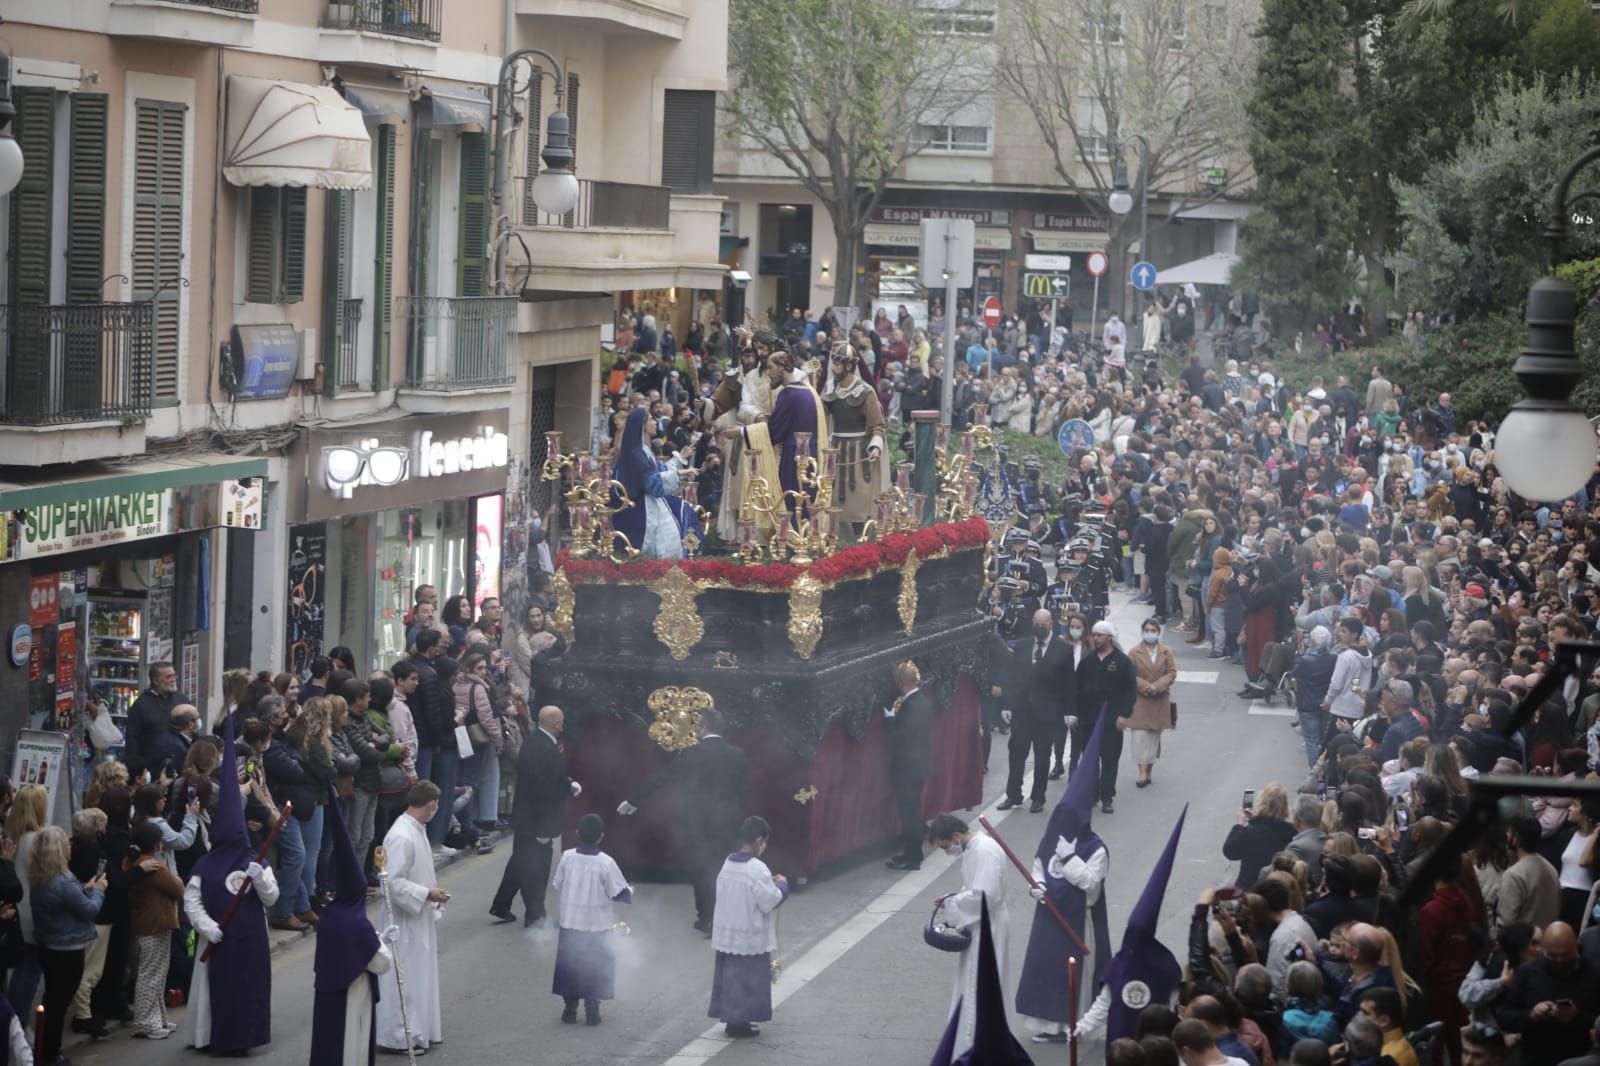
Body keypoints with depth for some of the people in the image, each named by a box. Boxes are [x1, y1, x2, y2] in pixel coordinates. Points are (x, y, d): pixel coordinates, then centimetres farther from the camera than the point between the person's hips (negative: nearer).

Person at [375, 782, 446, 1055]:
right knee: (403, 979, -1)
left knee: (420, 975, 17)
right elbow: (394, 883, -27)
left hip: (420, 919, 10)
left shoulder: (416, 830, 6)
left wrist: (432, 892, 14)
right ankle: (398, 1037, 7)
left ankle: (419, 1031, 27)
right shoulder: (401, 837, -24)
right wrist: (427, 895, -20)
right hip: (404, 921, -10)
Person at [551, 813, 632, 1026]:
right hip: (597, 926, -2)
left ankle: (569, 1009, 16)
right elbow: (621, 894, -13)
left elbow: (557, 885, 4)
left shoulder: (567, 857, -8)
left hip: (570, 923, 2)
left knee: (569, 965, 14)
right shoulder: (606, 863, -16)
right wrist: (630, 892, 9)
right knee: (595, 967, 10)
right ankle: (592, 1011, 11)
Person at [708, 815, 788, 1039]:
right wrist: (782, 885, -1)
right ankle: (739, 1023, 10)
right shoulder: (757, 869, -22)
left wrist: (769, 884, 12)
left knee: (730, 976, 15)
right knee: (748, 979, 5)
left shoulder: (728, 864, 3)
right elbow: (770, 901, -18)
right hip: (750, 938, -7)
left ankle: (730, 1018, 22)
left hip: (726, 935, 7)